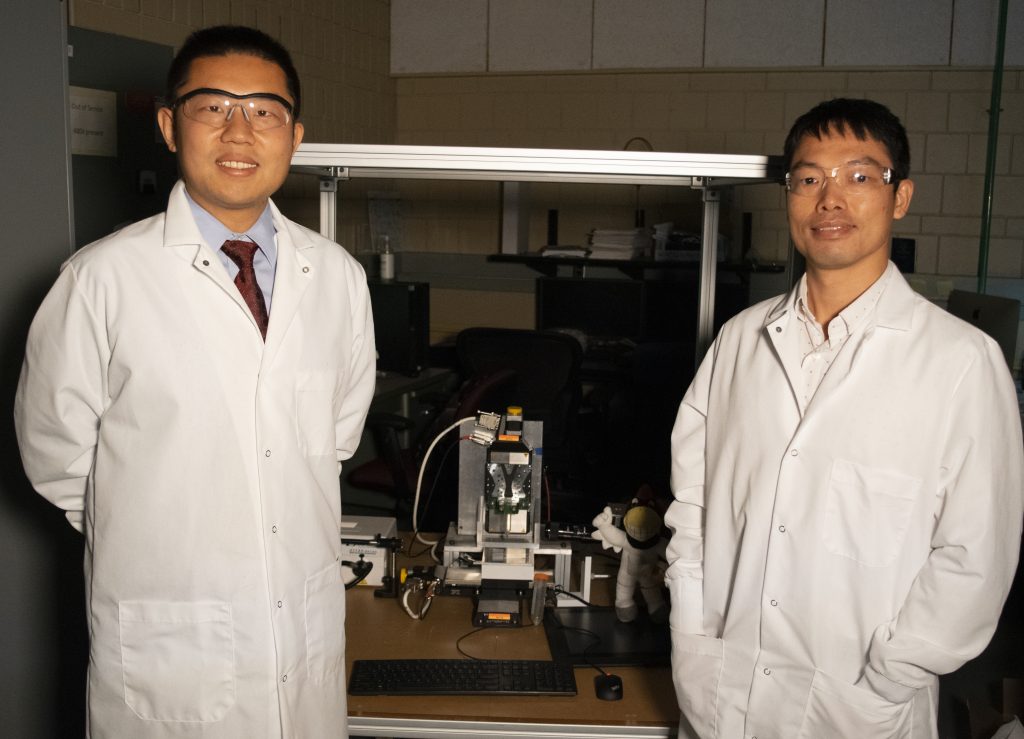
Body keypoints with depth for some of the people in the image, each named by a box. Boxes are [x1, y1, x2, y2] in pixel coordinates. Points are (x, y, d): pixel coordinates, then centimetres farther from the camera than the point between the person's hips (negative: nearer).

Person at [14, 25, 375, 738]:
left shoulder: (339, 277, 0)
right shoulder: (104, 280, -12)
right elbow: (56, 459, -1)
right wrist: (153, 537, 8)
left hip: (311, 631, 3)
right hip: (169, 651, -3)